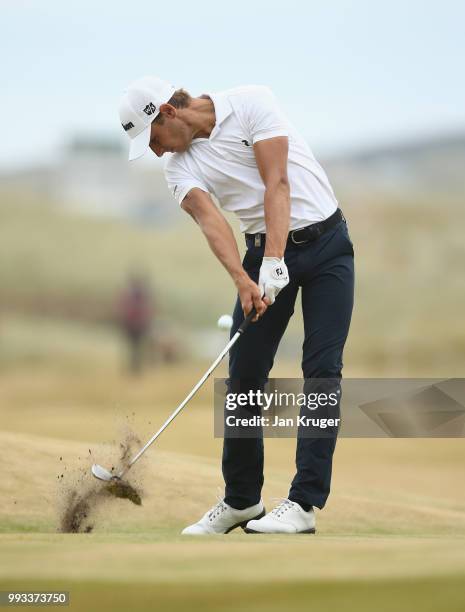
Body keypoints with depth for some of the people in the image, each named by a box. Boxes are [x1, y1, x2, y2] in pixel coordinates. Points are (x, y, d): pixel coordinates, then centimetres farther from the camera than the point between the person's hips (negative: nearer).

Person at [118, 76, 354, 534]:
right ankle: (241, 500, 12)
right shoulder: (179, 165, 0)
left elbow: (276, 184, -21)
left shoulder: (251, 103, -12)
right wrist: (243, 282, -35)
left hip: (325, 242, -4)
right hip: (263, 252, 5)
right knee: (244, 375, 0)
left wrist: (273, 264, -30)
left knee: (321, 370, -11)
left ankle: (304, 503, -14)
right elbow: (209, 219, -18)